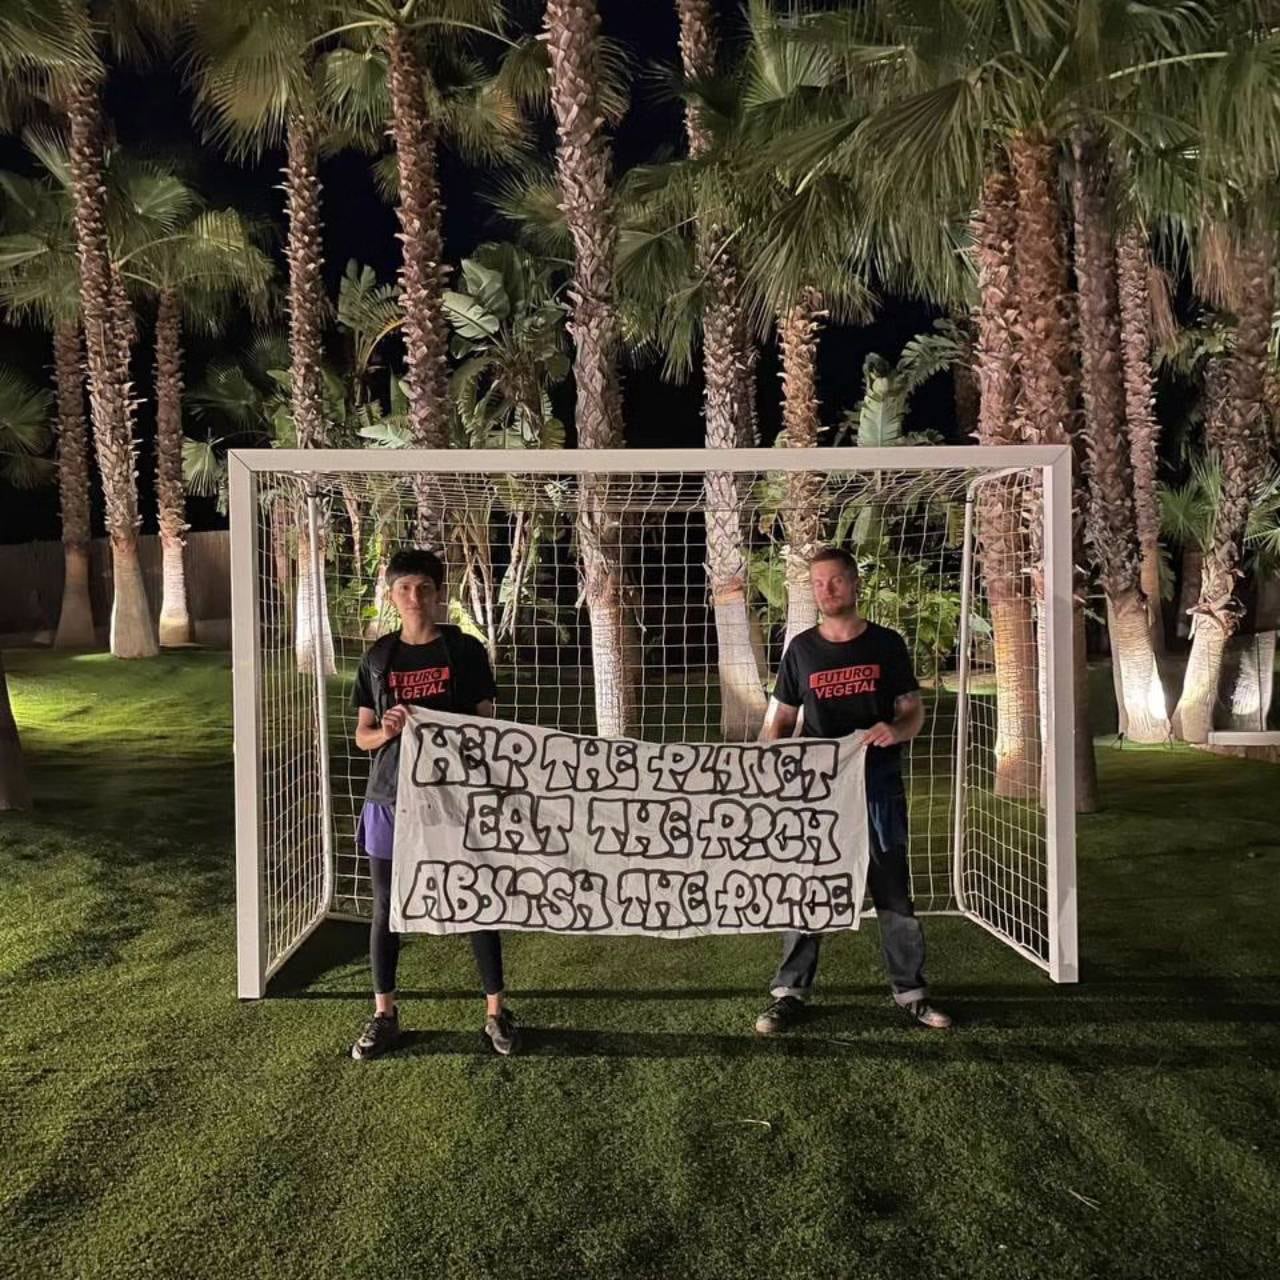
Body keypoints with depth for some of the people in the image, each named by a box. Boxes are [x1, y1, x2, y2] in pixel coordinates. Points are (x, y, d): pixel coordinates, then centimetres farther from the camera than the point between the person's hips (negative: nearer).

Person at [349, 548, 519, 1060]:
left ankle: (495, 1011, 20)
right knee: (387, 908, 9)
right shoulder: (377, 657, 5)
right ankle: (384, 1014, 26)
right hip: (390, 798, 2)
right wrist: (386, 731, -15)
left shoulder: (465, 651, -1)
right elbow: (362, 736, 9)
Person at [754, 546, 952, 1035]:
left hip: (878, 784, 0)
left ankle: (911, 992, 21)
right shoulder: (801, 649, 5)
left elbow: (914, 710, 5)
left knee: (894, 892, 8)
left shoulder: (886, 644, 4)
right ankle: (790, 992, 15)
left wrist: (896, 730, -18)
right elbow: (782, 719, 9)